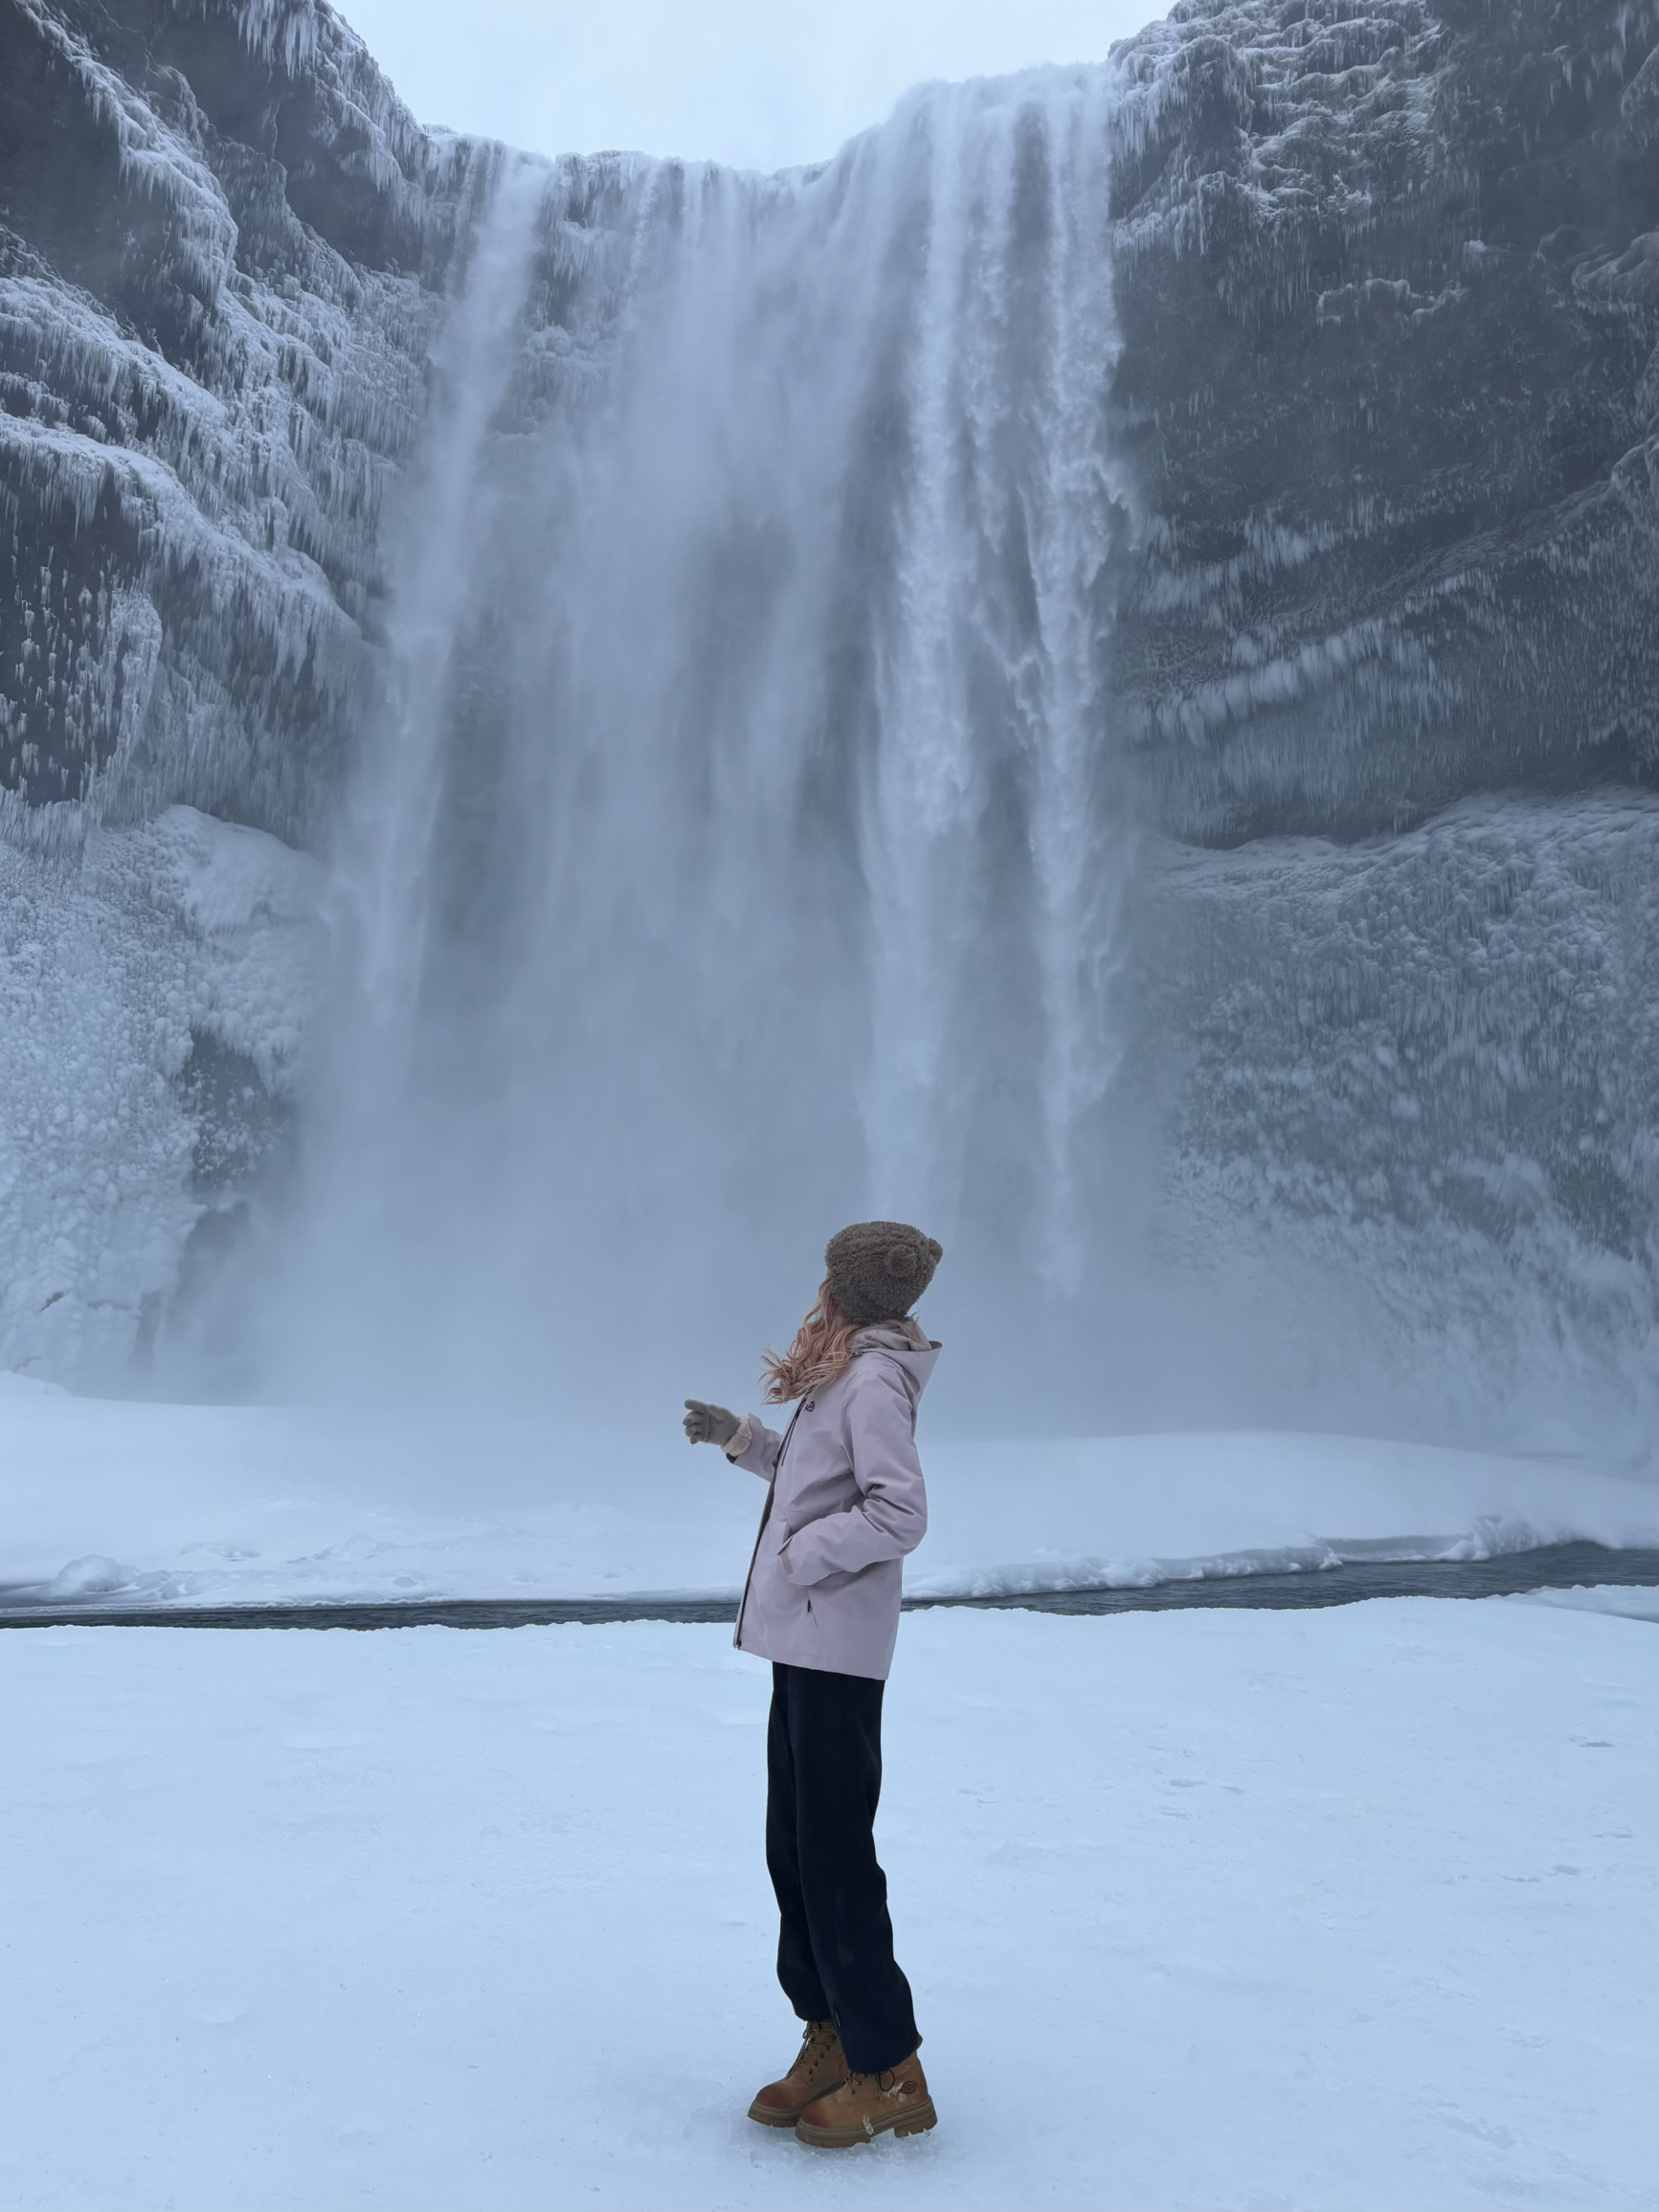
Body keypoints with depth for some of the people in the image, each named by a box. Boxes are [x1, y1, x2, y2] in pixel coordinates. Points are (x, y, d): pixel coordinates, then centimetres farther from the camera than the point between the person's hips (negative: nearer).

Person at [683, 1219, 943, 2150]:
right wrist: (741, 1437, 22)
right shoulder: (848, 1373, 14)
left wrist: (801, 1554, -16)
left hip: (837, 1648, -10)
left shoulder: (876, 1379, -16)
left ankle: (890, 2073, 11)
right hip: (808, 1643, 10)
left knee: (835, 1856, -2)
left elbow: (901, 1512, -24)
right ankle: (833, 2039, 28)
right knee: (795, 1848, 16)